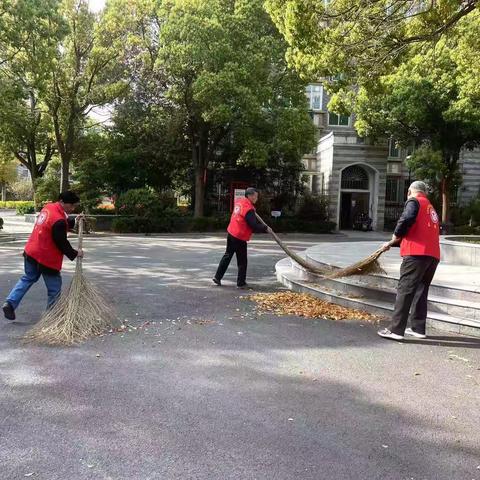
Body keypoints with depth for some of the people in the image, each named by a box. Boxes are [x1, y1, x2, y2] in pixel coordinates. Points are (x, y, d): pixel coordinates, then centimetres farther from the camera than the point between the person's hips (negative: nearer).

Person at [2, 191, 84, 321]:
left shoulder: (48, 207, 4)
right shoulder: (58, 220, -24)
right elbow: (62, 243, -17)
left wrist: (74, 221, 14)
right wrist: (75, 254, -4)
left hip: (31, 252, 9)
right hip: (47, 258, -9)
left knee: (28, 278, 26)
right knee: (54, 288, 5)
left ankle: (10, 303, 16)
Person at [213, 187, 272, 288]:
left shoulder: (239, 202, 6)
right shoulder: (249, 209, -21)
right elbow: (254, 226, -21)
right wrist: (265, 228, -8)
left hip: (231, 233, 9)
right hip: (240, 238, -9)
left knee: (227, 255, 20)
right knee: (242, 261, 4)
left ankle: (217, 277, 24)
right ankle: (241, 283, 11)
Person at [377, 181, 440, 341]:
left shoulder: (414, 201, 2)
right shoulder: (430, 208, 28)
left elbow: (407, 219, -20)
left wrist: (395, 237, -5)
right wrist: (393, 243, 30)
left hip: (417, 253, -8)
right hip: (433, 255, 8)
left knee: (405, 290, -8)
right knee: (421, 291, 15)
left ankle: (396, 330, -9)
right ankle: (418, 328, 18)